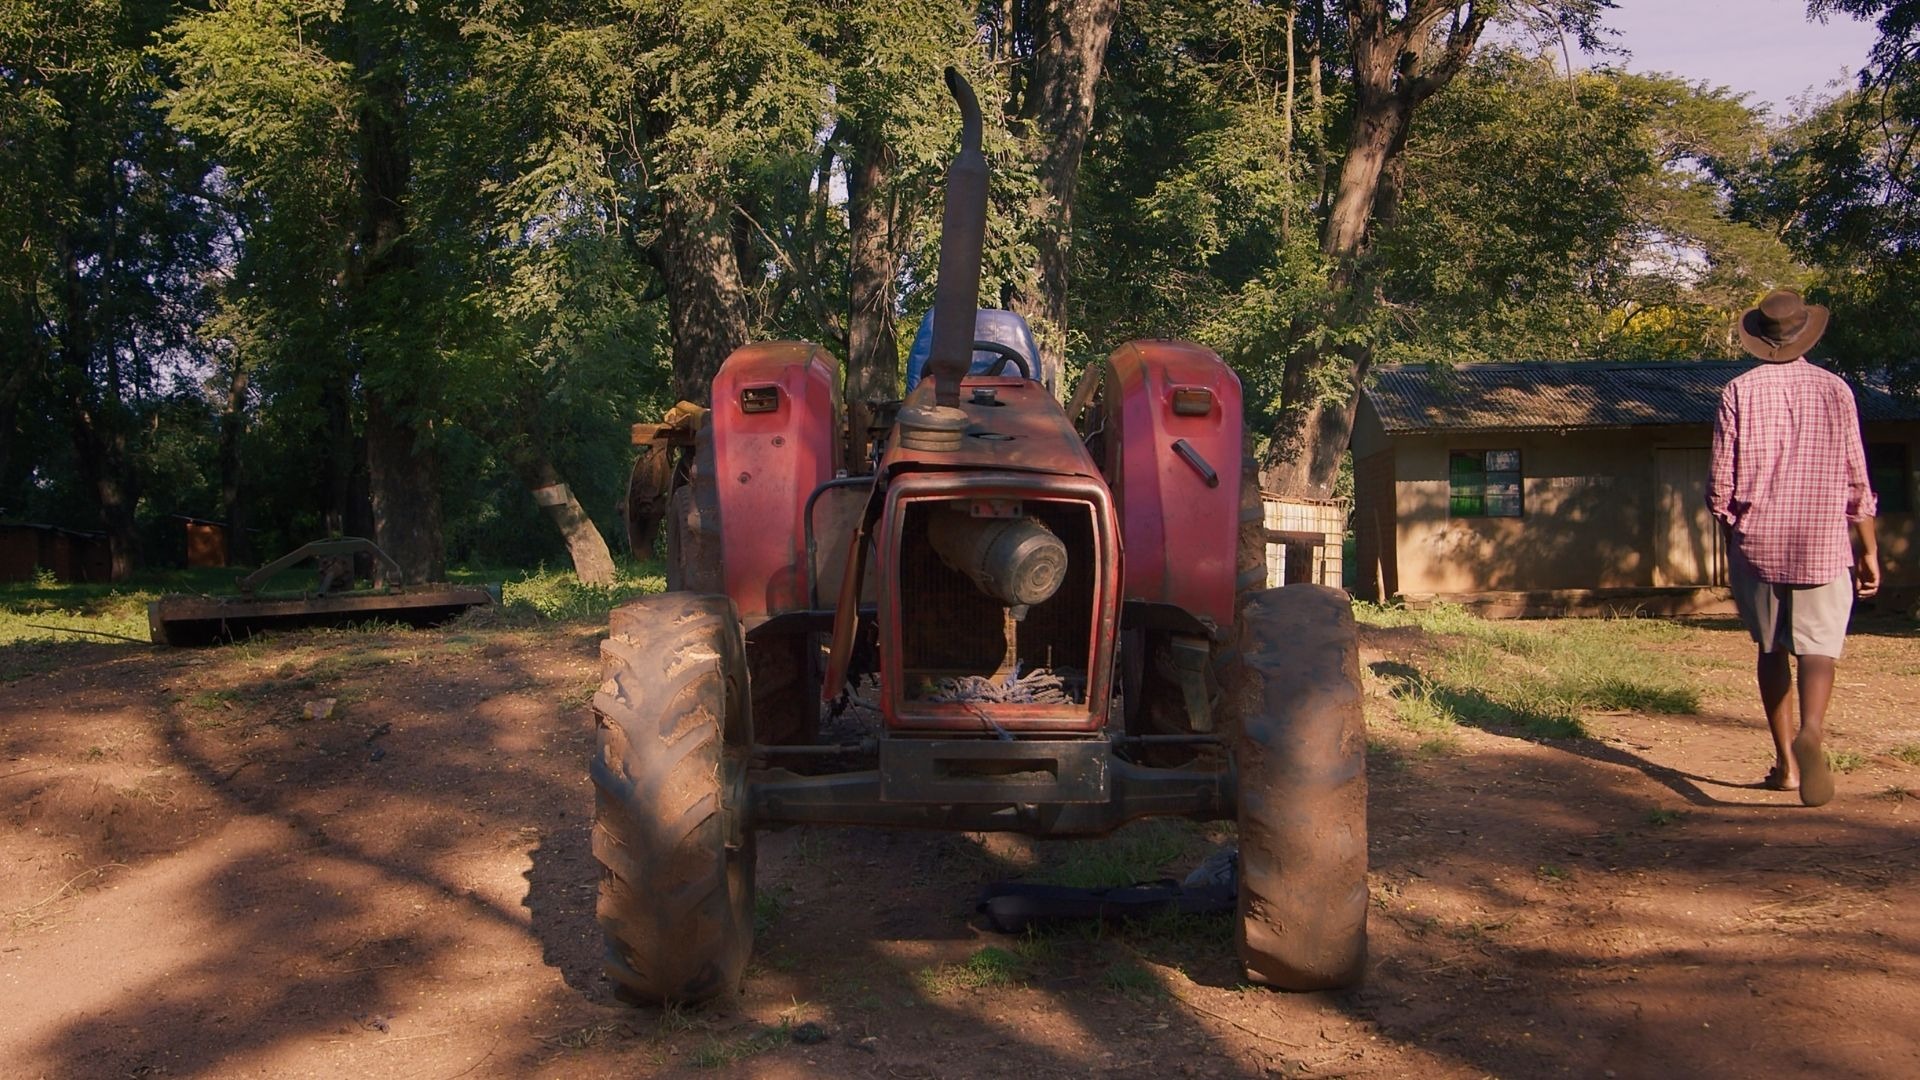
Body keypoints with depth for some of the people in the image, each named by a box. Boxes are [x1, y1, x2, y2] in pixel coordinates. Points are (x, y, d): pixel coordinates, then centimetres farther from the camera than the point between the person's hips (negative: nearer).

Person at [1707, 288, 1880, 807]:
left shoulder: (1739, 391, -1)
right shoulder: (1834, 389, 2)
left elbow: (1722, 483, -2)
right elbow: (1856, 480, 2)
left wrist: (1731, 538, 14)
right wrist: (1869, 550, 10)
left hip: (1757, 544, 1)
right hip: (1822, 544, 0)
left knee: (1771, 650, 13)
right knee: (1818, 648, -2)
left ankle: (1786, 763, 17)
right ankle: (1811, 731, -31)